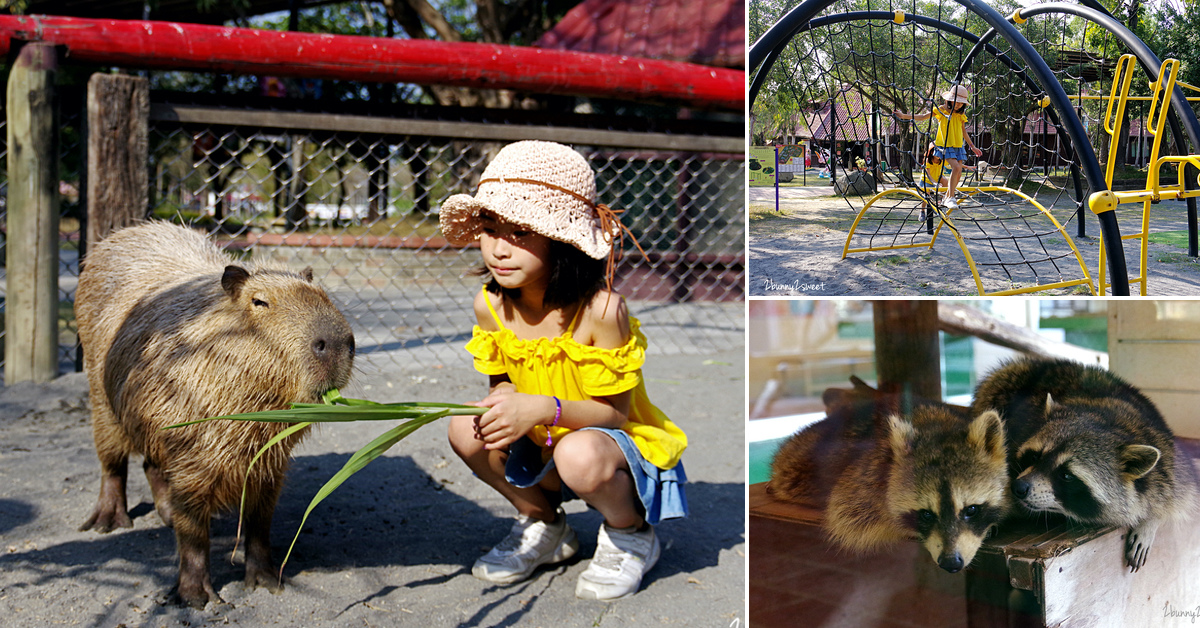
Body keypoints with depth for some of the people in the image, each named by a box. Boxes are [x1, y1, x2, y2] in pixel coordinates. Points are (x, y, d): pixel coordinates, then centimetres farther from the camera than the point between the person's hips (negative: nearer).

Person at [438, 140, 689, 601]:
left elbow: (614, 413, -21)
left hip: (617, 440, -5)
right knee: (466, 430, -18)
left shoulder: (601, 311, -27)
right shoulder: (490, 306, -10)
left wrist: (544, 408, -38)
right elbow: (499, 380, 3)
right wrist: (502, 401, -23)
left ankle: (631, 535, 0)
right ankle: (542, 523, 10)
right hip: (541, 444, 6)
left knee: (579, 456, -38)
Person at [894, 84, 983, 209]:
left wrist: (972, 146, 26)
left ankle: (946, 198, 18)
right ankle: (950, 198, -20)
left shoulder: (961, 115, 10)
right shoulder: (941, 110, -3)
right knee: (956, 167, -25)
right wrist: (904, 116, -20)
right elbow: (923, 117, -9)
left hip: (958, 146, 6)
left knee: (958, 173, 2)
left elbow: (964, 132, 21)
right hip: (945, 146, -6)